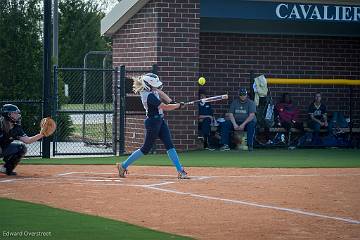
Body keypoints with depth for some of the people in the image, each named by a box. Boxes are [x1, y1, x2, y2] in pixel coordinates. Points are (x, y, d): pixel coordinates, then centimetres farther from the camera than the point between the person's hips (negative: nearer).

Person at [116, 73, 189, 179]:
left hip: (160, 121, 9)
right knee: (146, 148, 2)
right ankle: (123, 165, 16)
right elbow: (165, 107, -25)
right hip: (153, 122, -9)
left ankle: (180, 170, 3)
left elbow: (160, 93, 20)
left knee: (169, 145, 4)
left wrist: (171, 102, 6)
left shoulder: (146, 90, 0)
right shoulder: (149, 96, -27)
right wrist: (178, 105, -9)